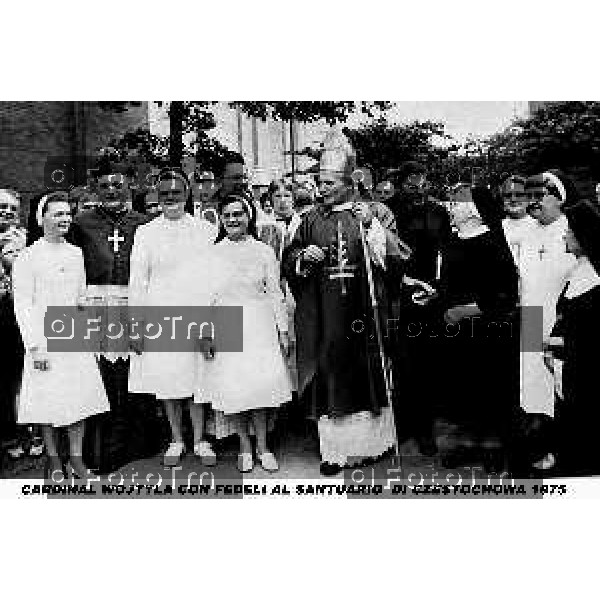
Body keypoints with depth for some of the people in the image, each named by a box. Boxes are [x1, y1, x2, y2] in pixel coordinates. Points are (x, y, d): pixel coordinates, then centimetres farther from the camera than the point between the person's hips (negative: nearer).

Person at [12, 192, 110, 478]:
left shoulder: (76, 254, 9)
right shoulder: (27, 257, -6)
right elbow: (23, 306, -8)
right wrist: (35, 346, -13)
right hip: (44, 339, -4)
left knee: (80, 398, 5)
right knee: (49, 401, 4)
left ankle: (76, 458, 18)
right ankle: (54, 459, 21)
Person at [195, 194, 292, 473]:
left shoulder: (264, 251, 6)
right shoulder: (213, 252, 5)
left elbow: (275, 293, 7)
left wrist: (283, 330, 5)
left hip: (259, 326, 0)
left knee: (261, 383, -4)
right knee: (231, 385, -1)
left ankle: (262, 446, 11)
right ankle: (245, 447, 14)